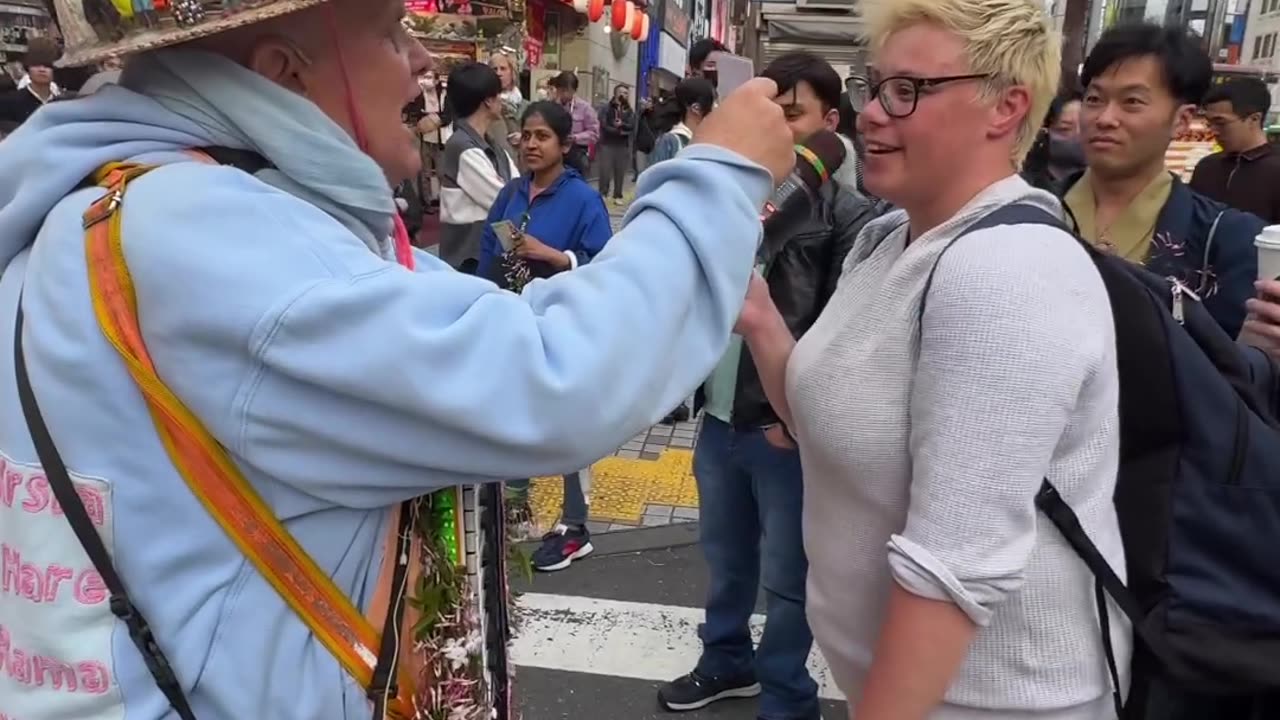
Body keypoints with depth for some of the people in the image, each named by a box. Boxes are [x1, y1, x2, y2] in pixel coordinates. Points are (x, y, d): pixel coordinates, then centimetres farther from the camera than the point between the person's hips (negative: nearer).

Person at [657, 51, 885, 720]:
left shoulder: (850, 217, -8)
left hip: (787, 427, -6)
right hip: (721, 417, 6)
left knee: (787, 577, 8)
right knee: (724, 554, 22)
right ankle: (727, 660, 43)